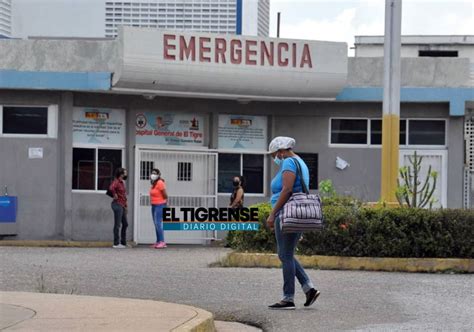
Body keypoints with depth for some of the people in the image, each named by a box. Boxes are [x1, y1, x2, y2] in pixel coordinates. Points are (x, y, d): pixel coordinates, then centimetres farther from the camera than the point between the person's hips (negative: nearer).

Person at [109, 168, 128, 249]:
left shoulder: (122, 183, 17)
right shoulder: (116, 182, -13)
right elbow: (111, 188, -36)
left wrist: (125, 205, 23)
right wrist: (115, 195, -21)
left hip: (122, 206, 10)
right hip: (118, 205, -10)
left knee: (125, 224, 14)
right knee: (117, 224, -6)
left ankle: (123, 243, 20)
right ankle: (116, 243, -2)